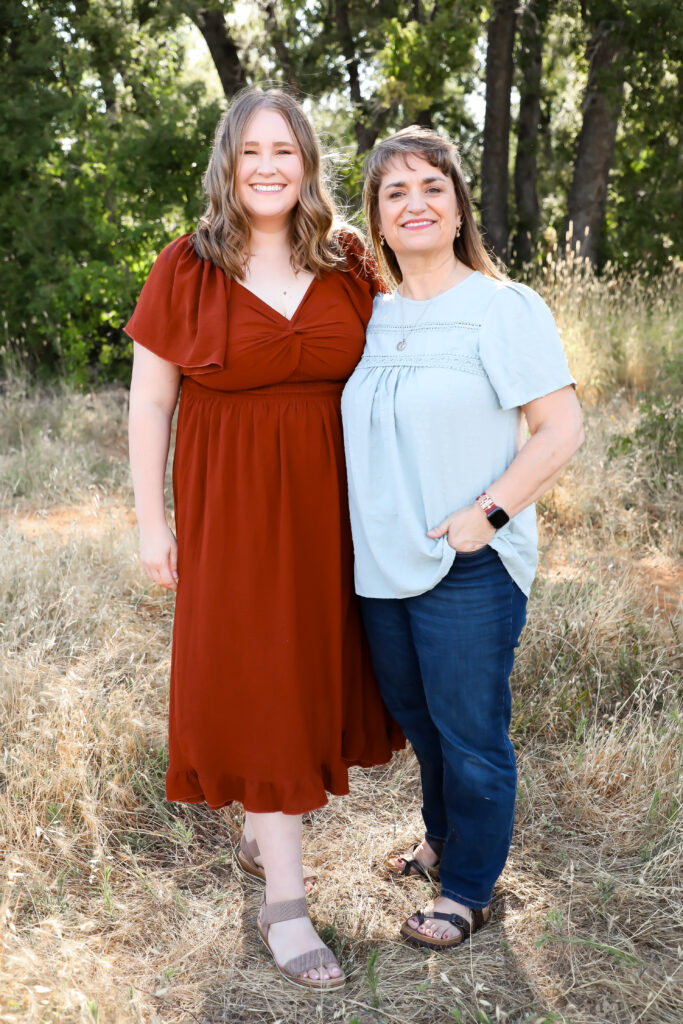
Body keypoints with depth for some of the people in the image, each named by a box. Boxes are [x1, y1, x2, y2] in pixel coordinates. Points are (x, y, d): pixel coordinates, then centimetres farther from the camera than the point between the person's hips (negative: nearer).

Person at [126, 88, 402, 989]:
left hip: (331, 503, 3)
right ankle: (284, 902, 11)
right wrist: (152, 523, -3)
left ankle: (264, 828, 36)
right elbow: (149, 403, -1)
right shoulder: (186, 269, -4)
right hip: (231, 506, -3)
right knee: (255, 679, 0)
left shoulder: (348, 266, 2)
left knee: (313, 668, 10)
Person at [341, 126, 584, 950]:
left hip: (468, 573, -6)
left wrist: (485, 514, -19)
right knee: (416, 716, 22)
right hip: (381, 565, 6)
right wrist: (368, 529, 9)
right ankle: (442, 838, 46)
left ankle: (468, 889, 28)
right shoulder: (370, 317, 9)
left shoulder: (504, 309, -9)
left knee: (471, 734, 7)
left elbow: (562, 429, -14)